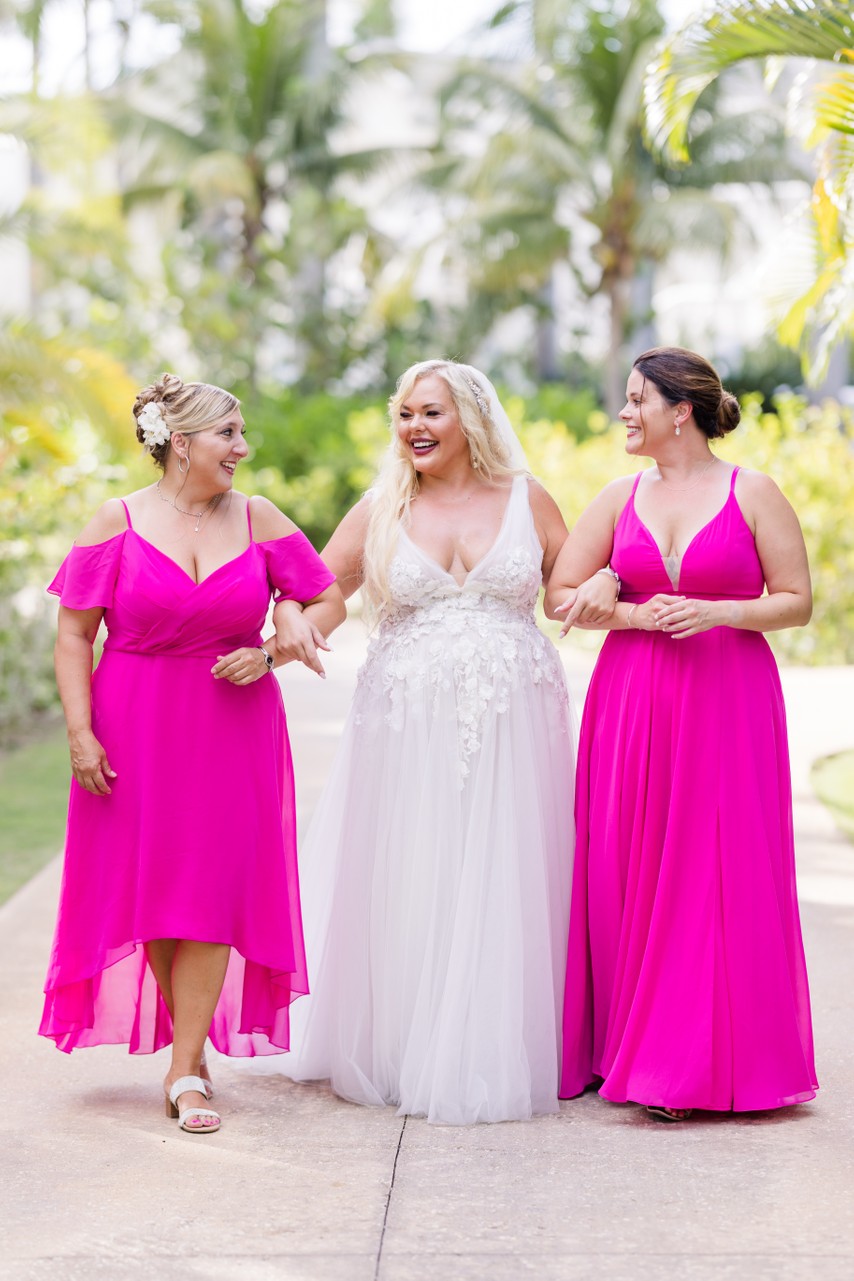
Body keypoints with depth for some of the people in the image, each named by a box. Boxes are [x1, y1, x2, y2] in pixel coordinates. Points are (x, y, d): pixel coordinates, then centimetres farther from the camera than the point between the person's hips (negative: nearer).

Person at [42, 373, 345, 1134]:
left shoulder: (257, 520, 3)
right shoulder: (118, 522, -2)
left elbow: (329, 603, 9)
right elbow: (74, 634, -2)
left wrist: (269, 654, -7)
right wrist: (80, 733, -10)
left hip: (233, 728, 1)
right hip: (136, 731, -1)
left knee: (213, 890, -2)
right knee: (150, 886, 4)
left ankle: (187, 1068, 2)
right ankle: (190, 1039, 21)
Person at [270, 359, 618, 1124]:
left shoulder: (527, 500, 8)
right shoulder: (380, 511, 8)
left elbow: (575, 588, 13)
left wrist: (604, 585, -10)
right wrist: (291, 624, -14)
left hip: (512, 725, 0)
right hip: (409, 730, 1)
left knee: (498, 887, -1)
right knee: (405, 887, 1)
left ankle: (489, 1060, 9)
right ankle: (398, 1052, 13)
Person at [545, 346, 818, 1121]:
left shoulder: (752, 494, -1)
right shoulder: (620, 498, 9)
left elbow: (797, 600, -1)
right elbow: (559, 595, 7)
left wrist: (715, 611, -14)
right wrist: (637, 614, -7)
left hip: (727, 704, -3)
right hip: (631, 701, 3)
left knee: (720, 878, -2)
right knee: (627, 876, 3)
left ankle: (709, 1061, 8)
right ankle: (630, 1049, 14)